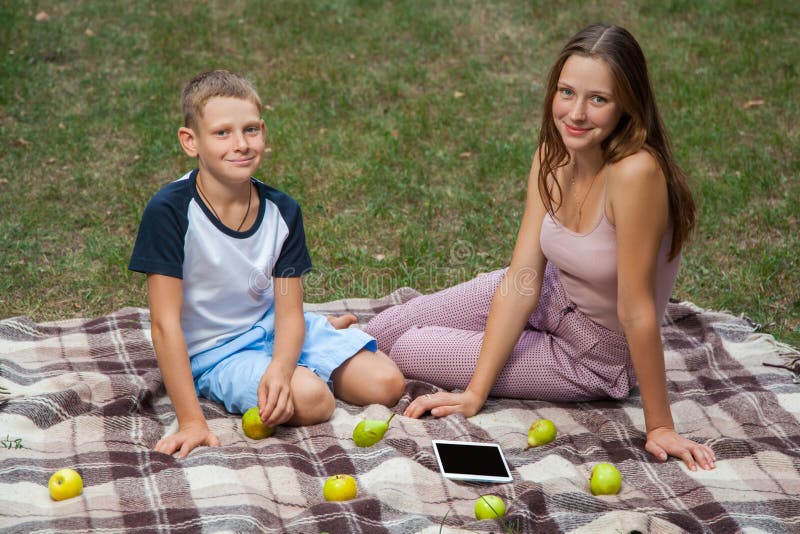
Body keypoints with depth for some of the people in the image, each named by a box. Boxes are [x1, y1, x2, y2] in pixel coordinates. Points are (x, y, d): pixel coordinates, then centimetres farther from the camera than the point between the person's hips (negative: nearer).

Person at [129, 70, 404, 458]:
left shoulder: (282, 211, -9)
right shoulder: (170, 211, -24)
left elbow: (288, 312, -9)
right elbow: (165, 322, -25)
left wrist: (279, 369, -32)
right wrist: (191, 421, -29)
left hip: (270, 326, 5)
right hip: (212, 352, -5)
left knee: (386, 385, -5)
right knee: (310, 399, -30)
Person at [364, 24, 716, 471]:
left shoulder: (634, 173, -36)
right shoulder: (554, 156, -13)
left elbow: (637, 311, -31)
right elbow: (522, 279, -14)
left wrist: (660, 426, -22)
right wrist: (474, 392, -18)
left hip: (594, 359, -5)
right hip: (554, 297, 5)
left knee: (406, 350, -2)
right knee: (387, 329, 3)